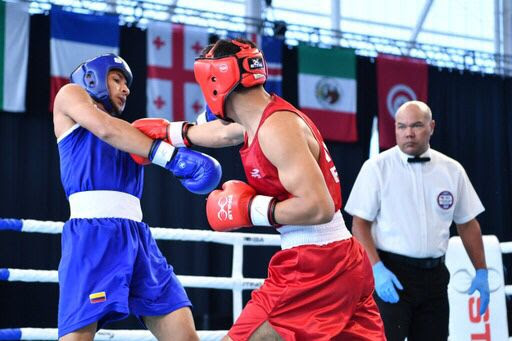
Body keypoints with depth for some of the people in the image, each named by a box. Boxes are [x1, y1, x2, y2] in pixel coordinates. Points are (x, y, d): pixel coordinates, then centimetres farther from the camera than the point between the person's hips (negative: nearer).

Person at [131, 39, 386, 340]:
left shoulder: (277, 128, -16)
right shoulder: (265, 116, 12)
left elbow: (318, 207, -24)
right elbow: (223, 133, 35)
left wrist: (252, 210, -13)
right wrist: (167, 131, 45)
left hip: (315, 267, -10)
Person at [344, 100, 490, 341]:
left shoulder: (452, 170, 8)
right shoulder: (377, 168, -3)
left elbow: (467, 224, 15)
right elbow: (360, 224, -6)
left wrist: (481, 271, 10)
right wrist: (377, 269, -17)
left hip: (434, 275, 4)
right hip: (390, 274, -4)